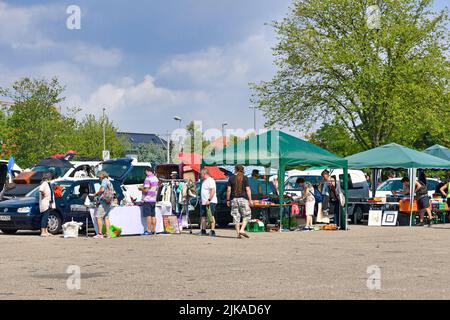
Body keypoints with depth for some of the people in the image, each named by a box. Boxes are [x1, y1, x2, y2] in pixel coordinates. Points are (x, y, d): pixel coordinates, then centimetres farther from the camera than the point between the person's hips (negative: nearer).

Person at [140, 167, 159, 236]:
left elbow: (146, 190, -19)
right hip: (154, 200, 8)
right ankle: (154, 230, 11)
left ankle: (149, 231, -7)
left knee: (148, 215, -6)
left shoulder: (148, 179, -14)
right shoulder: (156, 178, 12)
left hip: (147, 200, -8)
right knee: (153, 215, 10)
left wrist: (141, 188, 0)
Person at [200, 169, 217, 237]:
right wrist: (202, 200, 22)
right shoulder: (204, 181, 20)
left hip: (210, 202, -10)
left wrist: (209, 200, -27)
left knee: (211, 216, -11)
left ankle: (213, 231, -13)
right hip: (204, 202, 10)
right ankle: (203, 231, 19)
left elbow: (213, 190, -22)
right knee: (203, 216, 11)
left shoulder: (210, 180, -12)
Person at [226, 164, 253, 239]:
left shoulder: (231, 178, 5)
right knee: (246, 215, 6)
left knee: (236, 217, 6)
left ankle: (238, 233, 3)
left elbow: (228, 190, 1)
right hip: (243, 199, -2)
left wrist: (228, 200, 7)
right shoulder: (245, 178, -1)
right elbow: (247, 189, -6)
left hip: (234, 199, 2)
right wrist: (250, 200, -5)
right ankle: (242, 230, -11)